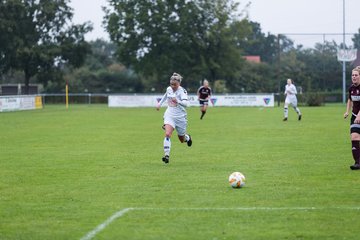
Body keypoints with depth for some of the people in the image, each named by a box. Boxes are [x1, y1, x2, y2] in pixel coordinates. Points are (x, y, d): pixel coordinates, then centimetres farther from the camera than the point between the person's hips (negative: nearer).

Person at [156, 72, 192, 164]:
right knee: (167, 134, -24)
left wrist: (178, 101, -47)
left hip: (180, 117, -3)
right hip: (169, 115, 3)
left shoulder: (182, 91, -16)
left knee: (182, 139, 15)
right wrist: (160, 103, 22)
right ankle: (166, 155, -25)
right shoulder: (169, 89, 0)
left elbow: (186, 103, -31)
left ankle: (187, 137, 52)